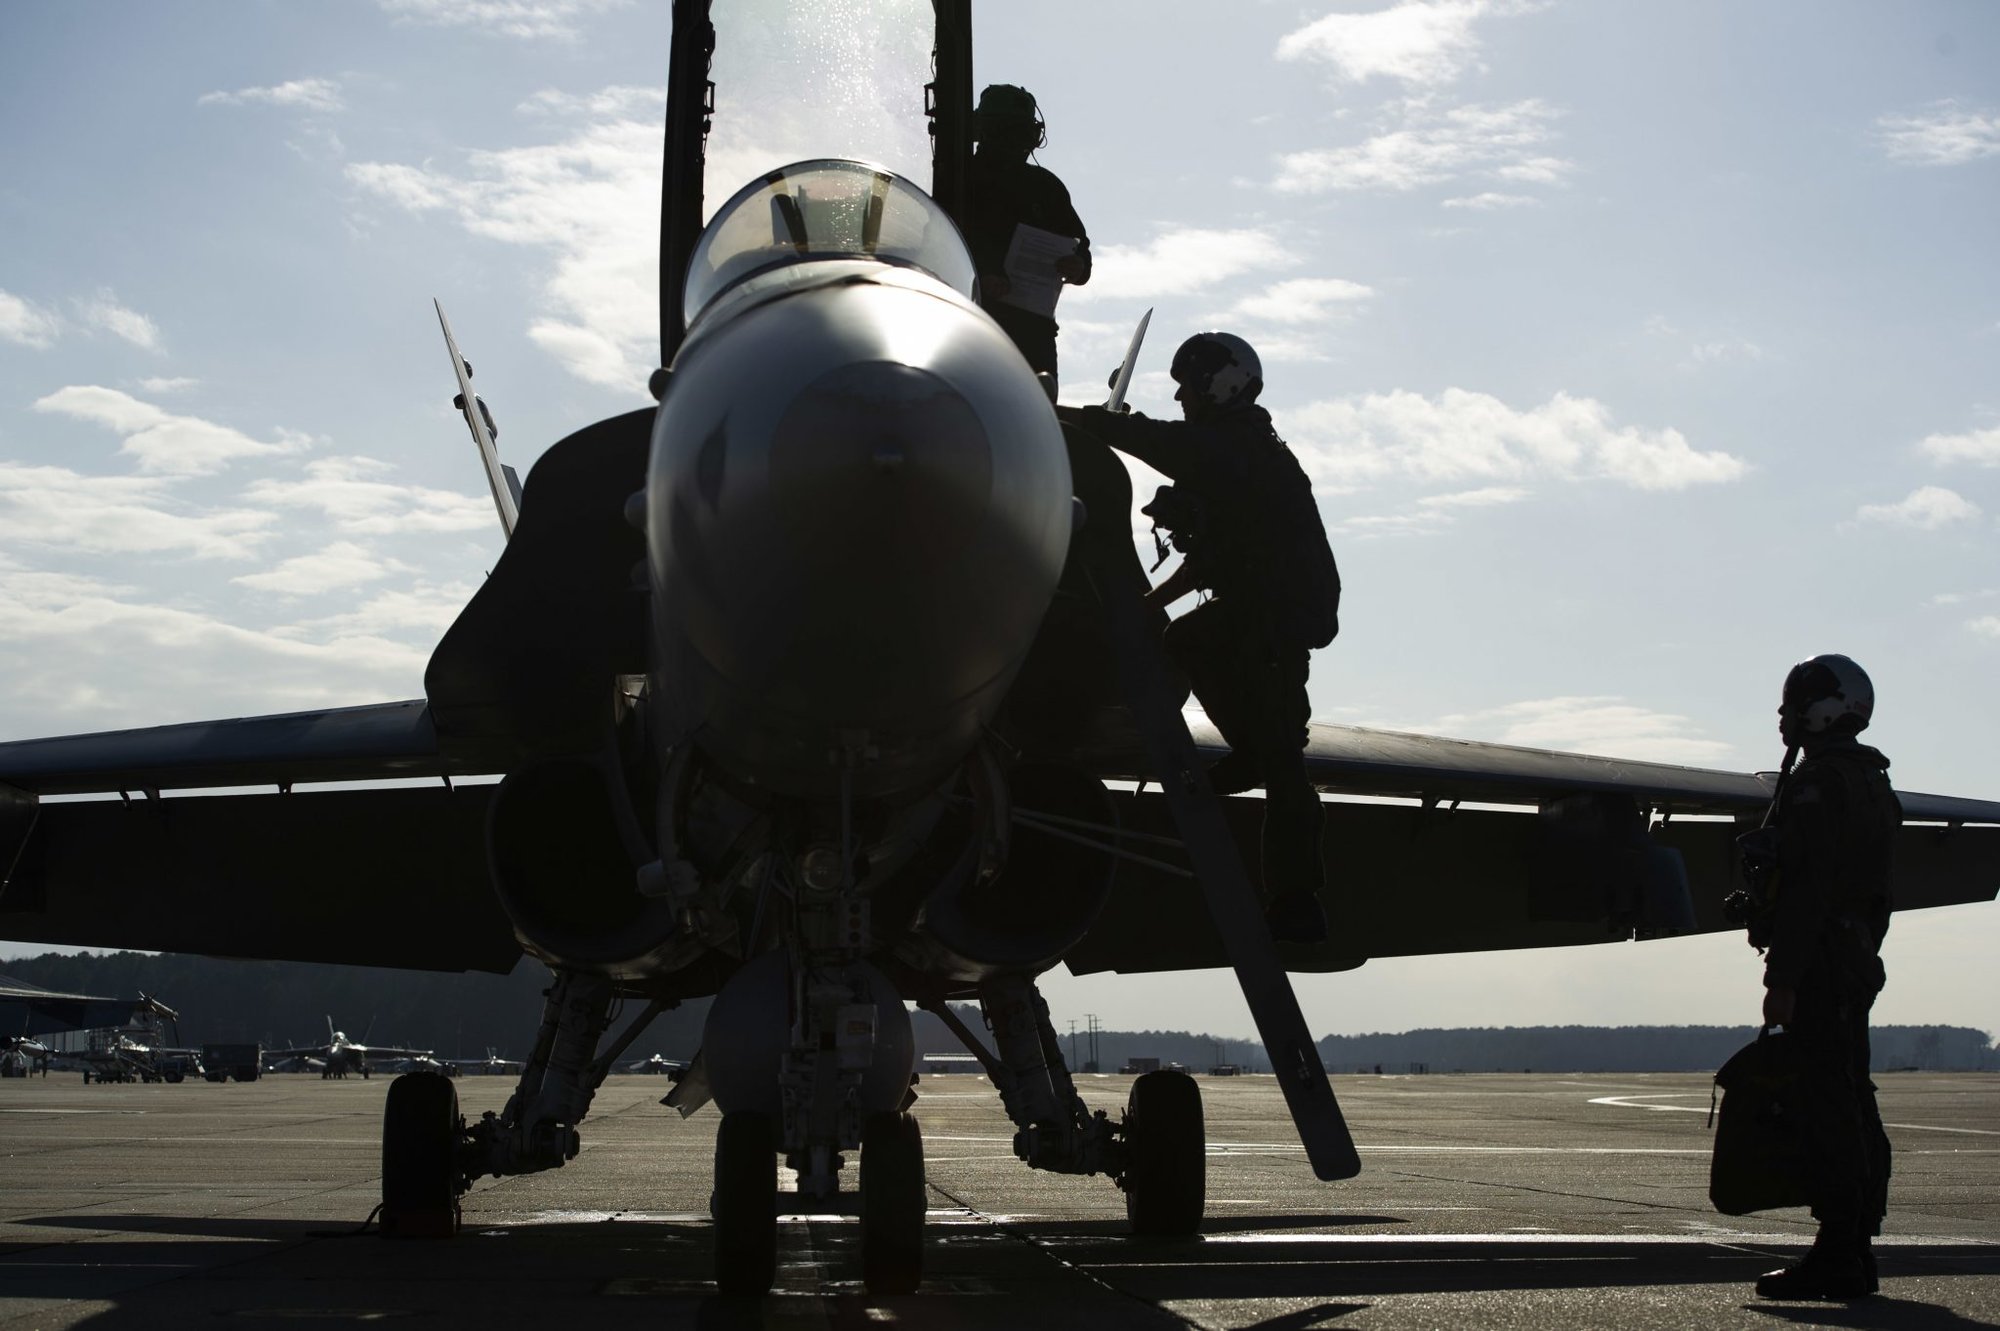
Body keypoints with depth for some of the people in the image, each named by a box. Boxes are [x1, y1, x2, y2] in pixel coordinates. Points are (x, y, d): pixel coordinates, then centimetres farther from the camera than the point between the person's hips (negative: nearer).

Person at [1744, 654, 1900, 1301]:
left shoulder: (1818, 782, -14)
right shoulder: (1872, 782, 17)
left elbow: (1806, 889, -21)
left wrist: (1782, 980, -22)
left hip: (1819, 964, -10)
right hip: (1859, 961, 10)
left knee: (1830, 1108, -10)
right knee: (1855, 1106, 12)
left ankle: (1836, 1256, -10)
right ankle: (1857, 1251, 17)